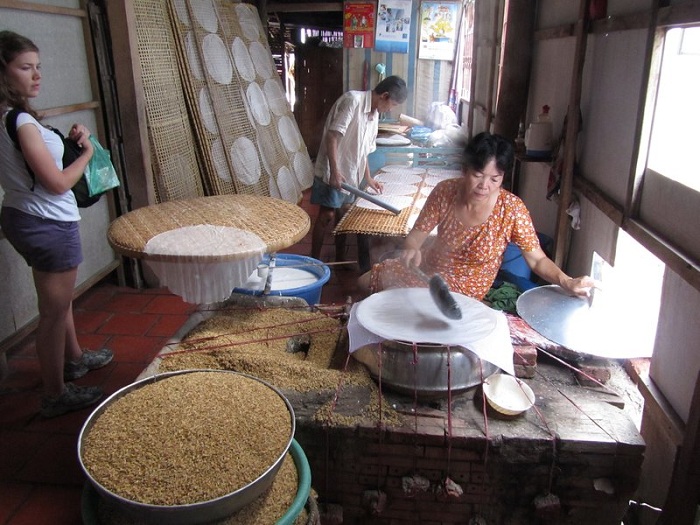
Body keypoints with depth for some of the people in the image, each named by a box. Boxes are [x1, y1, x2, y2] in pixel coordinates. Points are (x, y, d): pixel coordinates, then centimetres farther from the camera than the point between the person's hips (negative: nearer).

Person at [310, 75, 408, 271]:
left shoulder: (374, 114, 11)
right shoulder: (353, 100, -16)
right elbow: (332, 135, -21)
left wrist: (368, 178, 20)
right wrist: (334, 171, -25)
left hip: (351, 174, 8)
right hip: (332, 172, -8)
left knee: (344, 215, 12)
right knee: (327, 216, -5)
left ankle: (340, 260, 23)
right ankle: (314, 261, 5)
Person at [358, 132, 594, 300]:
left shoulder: (512, 210, -26)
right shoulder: (445, 191, -18)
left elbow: (537, 259, -21)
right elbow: (416, 234, -12)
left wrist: (566, 281, -39)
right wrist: (411, 249, -35)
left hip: (463, 293, -3)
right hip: (429, 267, 4)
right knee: (366, 281, 12)